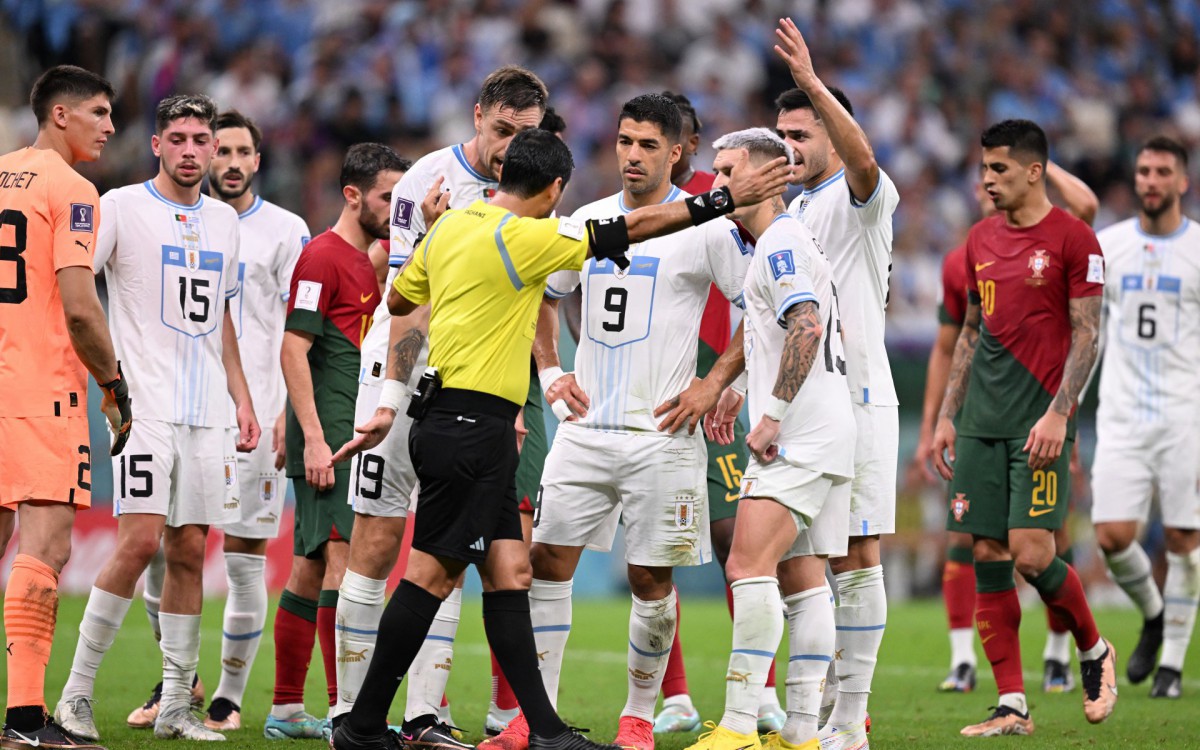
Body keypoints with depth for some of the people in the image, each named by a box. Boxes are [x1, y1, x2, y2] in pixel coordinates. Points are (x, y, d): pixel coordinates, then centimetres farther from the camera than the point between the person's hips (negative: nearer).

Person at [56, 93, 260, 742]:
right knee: (140, 540, -15)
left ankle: (176, 706, 8)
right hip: (144, 405, -6)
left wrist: (241, 398, 18)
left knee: (189, 551, 4)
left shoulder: (223, 221, 16)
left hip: (207, 413, 6)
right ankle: (77, 693, -6)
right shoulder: (120, 208, -2)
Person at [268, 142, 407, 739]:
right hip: (327, 438, -9)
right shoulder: (323, 256, -9)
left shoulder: (369, 260, 18)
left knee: (312, 567, 10)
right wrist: (315, 438, -19)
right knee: (345, 556, -13)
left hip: (353, 438, 9)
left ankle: (286, 710, 13)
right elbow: (293, 349, -15)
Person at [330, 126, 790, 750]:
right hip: (471, 425, -9)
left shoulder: (450, 227, 10)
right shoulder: (523, 236, -14)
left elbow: (398, 299, 23)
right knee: (433, 573, -5)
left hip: (450, 419, 9)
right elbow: (635, 227, -12)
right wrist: (723, 200, -8)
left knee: (509, 570, 6)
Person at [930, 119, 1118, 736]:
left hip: (1039, 424, -6)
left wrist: (1057, 413, -16)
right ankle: (1012, 707, 3)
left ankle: (1094, 651, 14)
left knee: (1032, 555, -13)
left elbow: (1086, 334, -7)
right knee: (988, 558, 0)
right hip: (981, 424, 6)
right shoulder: (981, 240, 13)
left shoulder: (1072, 239, -5)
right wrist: (947, 416, 15)